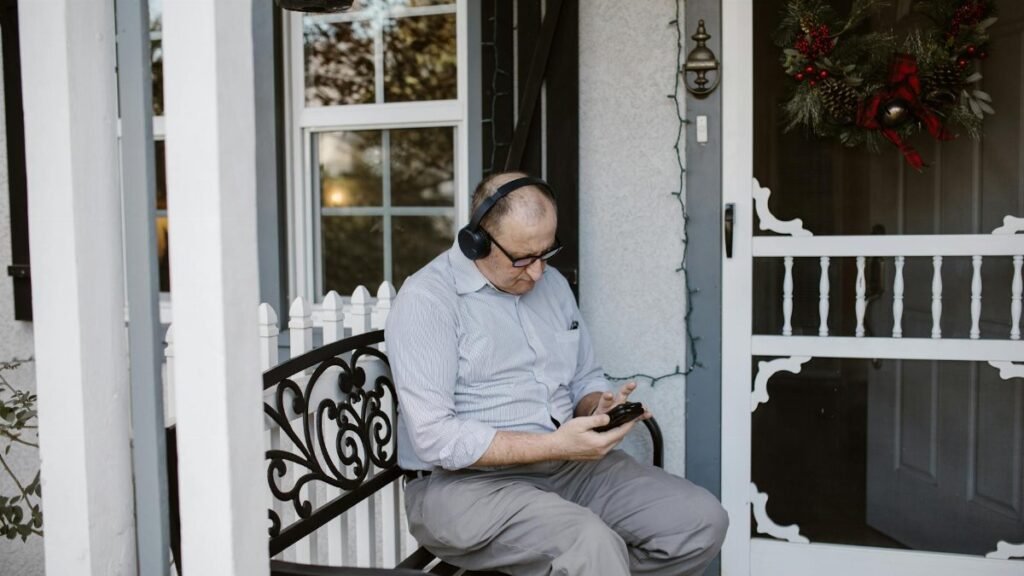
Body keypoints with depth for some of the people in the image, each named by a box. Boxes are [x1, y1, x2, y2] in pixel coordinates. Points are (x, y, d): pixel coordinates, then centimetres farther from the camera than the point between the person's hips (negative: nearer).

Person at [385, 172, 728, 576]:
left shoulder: (553, 284, 11)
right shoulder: (426, 299, -12)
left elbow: (585, 378, 19)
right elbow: (435, 438, -19)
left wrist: (599, 406, -6)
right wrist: (555, 445, -22)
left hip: (570, 465, 7)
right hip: (466, 482, -7)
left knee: (703, 520, -7)